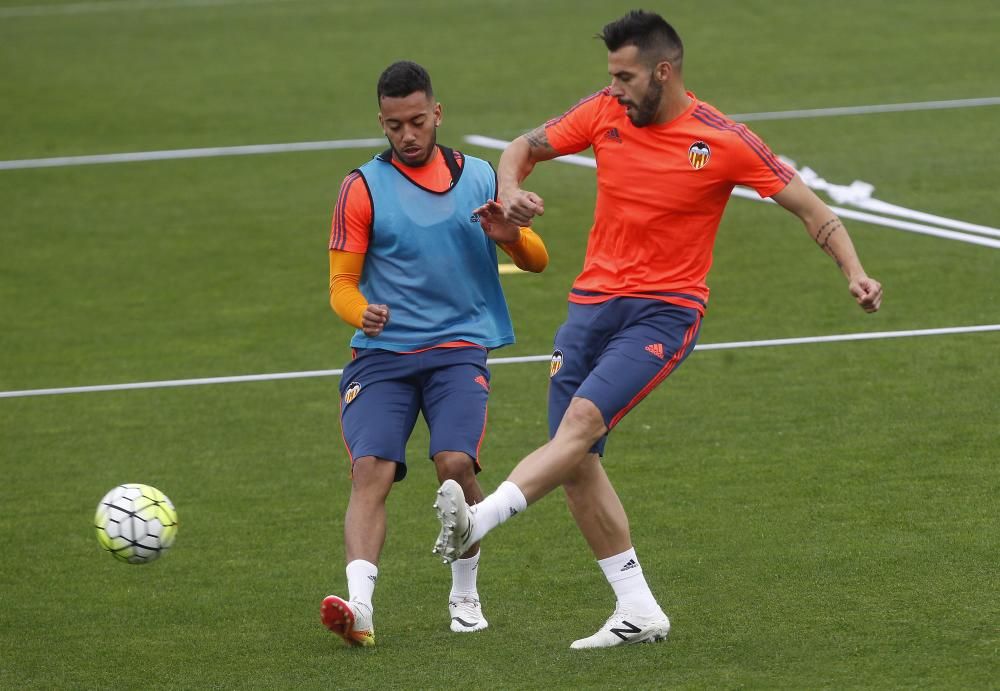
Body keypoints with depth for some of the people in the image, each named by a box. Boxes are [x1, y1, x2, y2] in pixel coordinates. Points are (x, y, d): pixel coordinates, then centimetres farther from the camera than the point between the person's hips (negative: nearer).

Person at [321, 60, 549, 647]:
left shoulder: (480, 177, 11)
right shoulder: (364, 187, 5)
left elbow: (537, 260, 15)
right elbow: (342, 282, 3)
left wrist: (509, 236, -8)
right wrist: (360, 313, -20)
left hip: (459, 349, 0)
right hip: (382, 354, 0)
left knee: (456, 463, -20)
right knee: (371, 470, -20)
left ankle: (465, 594, 0)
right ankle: (360, 606, -30)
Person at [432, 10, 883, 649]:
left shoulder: (724, 141, -9)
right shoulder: (605, 113, 3)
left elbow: (810, 208, -3)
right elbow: (527, 147, 15)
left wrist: (854, 272, -17)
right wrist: (510, 189, -7)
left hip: (665, 311, -5)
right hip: (593, 302, 5)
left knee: (583, 418, -27)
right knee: (577, 465, 1)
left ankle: (476, 523, -40)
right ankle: (639, 613, 9)